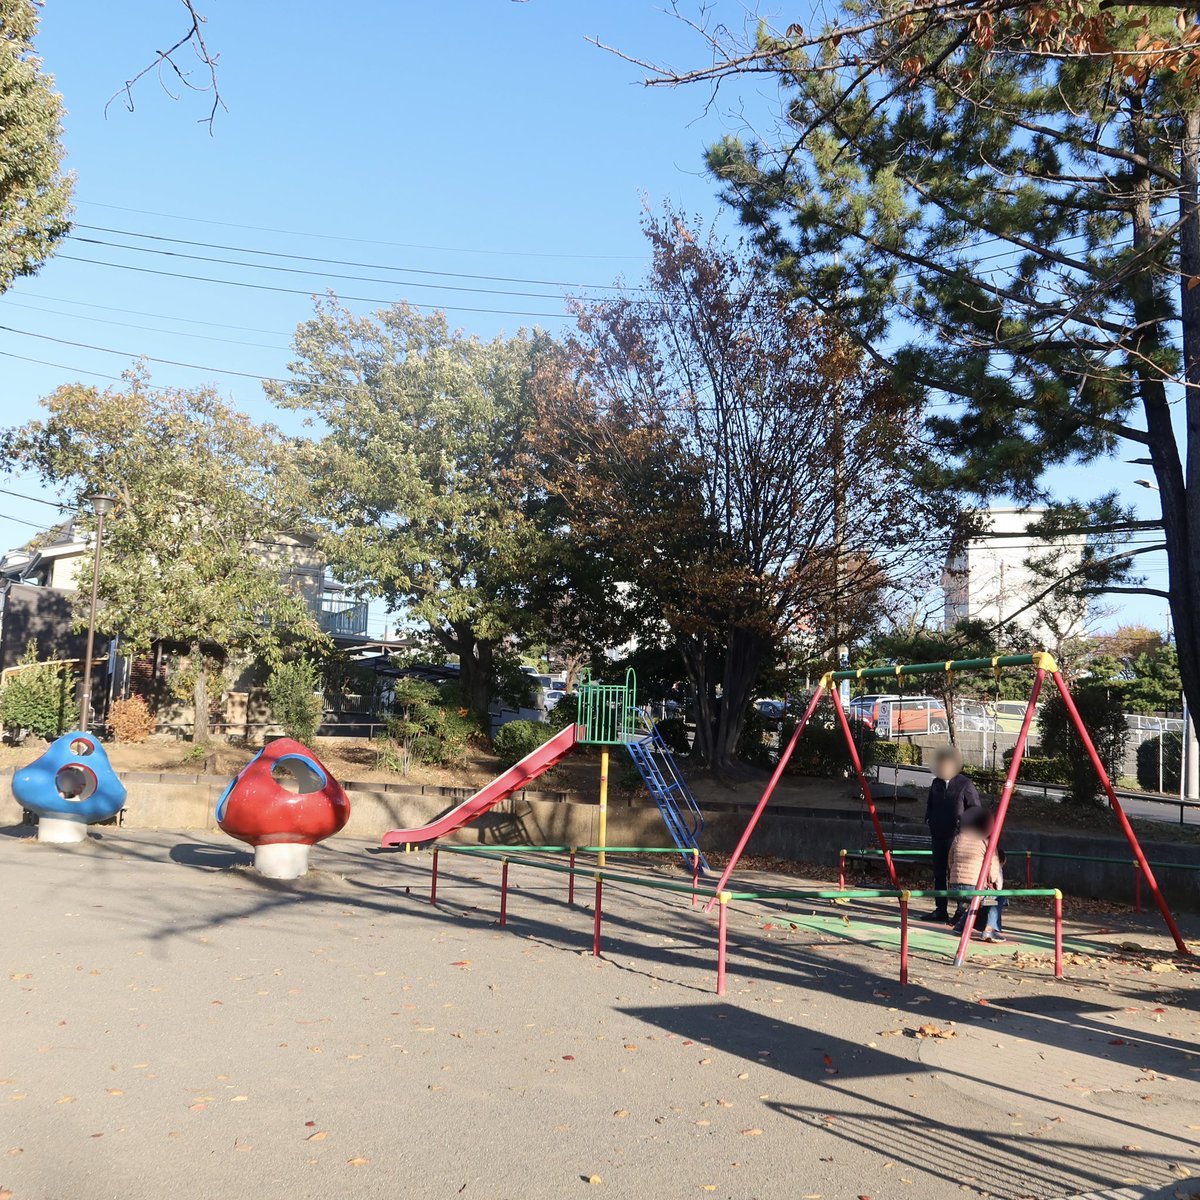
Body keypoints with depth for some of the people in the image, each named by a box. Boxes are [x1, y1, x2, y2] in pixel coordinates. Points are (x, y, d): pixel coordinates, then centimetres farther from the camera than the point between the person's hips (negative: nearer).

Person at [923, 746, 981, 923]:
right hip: (938, 835, 6)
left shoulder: (965, 784, -6)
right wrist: (929, 820, 11)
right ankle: (941, 910, 17)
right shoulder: (936, 783, 10)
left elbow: (977, 808, -3)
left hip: (957, 837, -6)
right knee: (939, 873, 9)